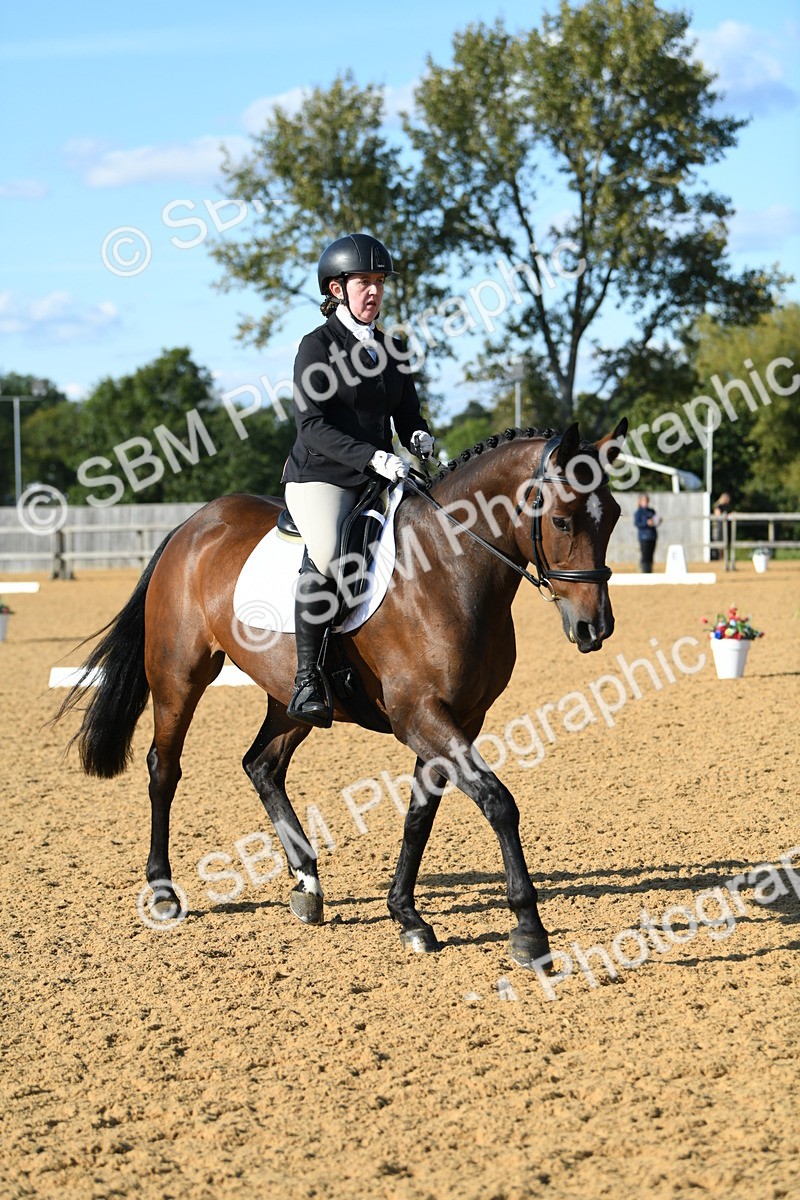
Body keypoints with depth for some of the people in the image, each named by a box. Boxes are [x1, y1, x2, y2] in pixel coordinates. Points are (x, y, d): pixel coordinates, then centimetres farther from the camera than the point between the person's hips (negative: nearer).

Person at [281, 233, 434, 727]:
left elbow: (407, 414, 18)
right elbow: (313, 426, -14)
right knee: (327, 556, -34)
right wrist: (371, 457, -25)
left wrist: (419, 436, -7)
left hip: (376, 481, 7)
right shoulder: (318, 346, -5)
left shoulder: (392, 349, 15)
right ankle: (307, 681, -27)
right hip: (320, 477, -7)